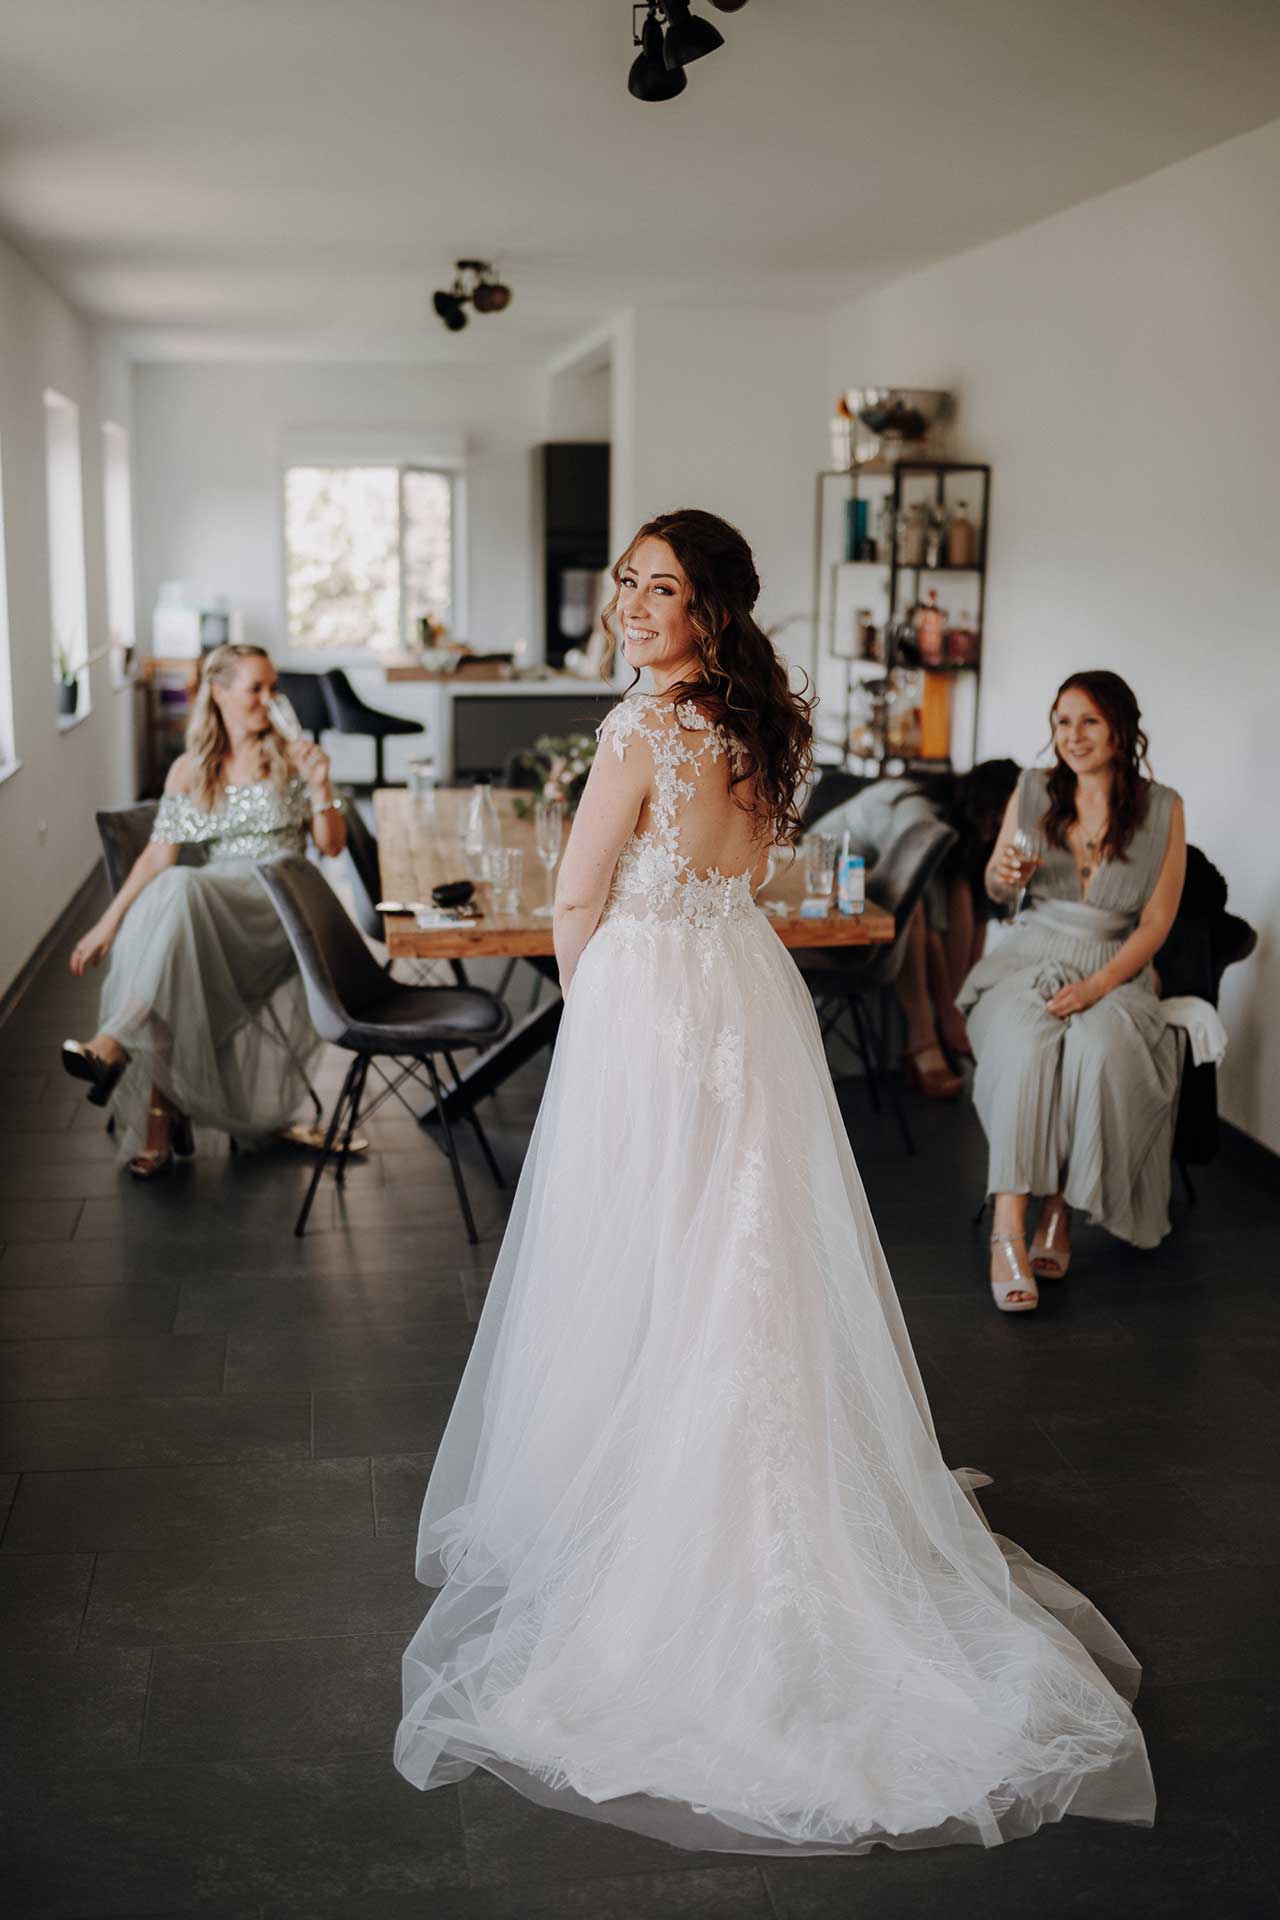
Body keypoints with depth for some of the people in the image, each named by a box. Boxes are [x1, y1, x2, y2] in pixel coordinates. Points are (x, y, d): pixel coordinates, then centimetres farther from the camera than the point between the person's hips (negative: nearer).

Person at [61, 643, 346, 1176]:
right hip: (211, 905, 3)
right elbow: (159, 855, 8)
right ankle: (158, 1122, -26)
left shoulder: (290, 757, 9)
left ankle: (116, 1042, -40)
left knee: (179, 892, -36)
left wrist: (320, 786, -10)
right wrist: (108, 922, -1)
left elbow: (331, 844, 7)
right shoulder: (189, 771, 12)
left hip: (279, 907, -3)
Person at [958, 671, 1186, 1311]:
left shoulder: (1162, 809, 1)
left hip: (1114, 970, -1)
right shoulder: (1033, 791, 6)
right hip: (1031, 960, 1)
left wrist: (1097, 987, -15)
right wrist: (1003, 873, -8)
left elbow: (1156, 922, -1)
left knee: (1100, 1050, -35)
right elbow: (995, 891, 17)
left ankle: (1059, 1213, -19)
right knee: (1025, 1044, -33)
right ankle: (1009, 1230, -37)